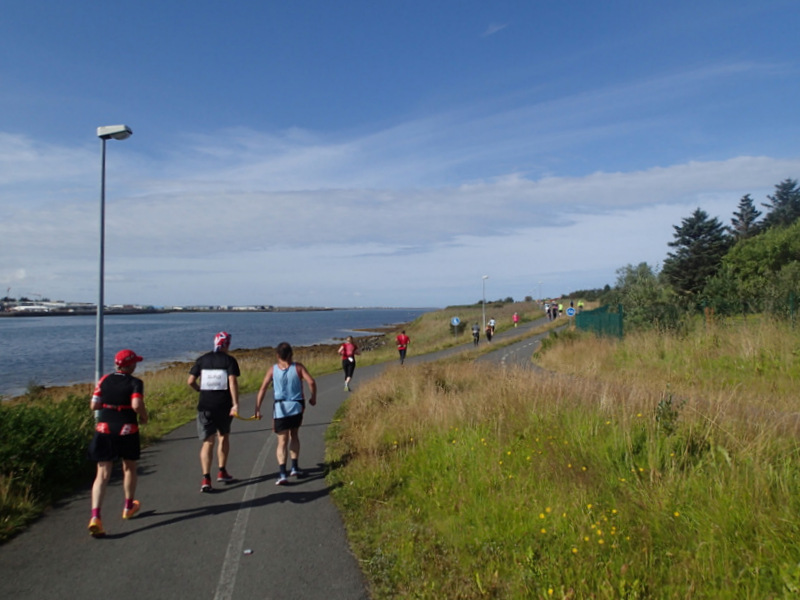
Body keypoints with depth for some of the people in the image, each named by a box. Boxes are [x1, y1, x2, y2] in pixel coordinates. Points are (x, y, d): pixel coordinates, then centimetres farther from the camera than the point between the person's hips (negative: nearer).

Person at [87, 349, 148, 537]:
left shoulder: (104, 380, 3)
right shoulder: (135, 383, -9)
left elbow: (94, 405, 1)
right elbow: (137, 405, -22)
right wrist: (144, 416, -3)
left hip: (104, 429, 2)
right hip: (127, 430, -2)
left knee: (103, 474, 1)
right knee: (129, 468, 20)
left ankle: (95, 516, -15)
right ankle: (128, 507, 36)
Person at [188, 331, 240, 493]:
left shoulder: (202, 359, 6)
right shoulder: (229, 360, -3)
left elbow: (190, 381, 4)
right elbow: (233, 381, -15)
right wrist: (235, 404, -17)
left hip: (205, 405, 1)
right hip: (224, 405, -1)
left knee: (208, 442, 3)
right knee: (223, 437, 20)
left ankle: (206, 479, -6)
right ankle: (222, 472, 27)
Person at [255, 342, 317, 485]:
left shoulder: (273, 369, -3)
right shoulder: (298, 367, -5)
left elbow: (263, 389, -8)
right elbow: (311, 382, -15)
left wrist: (257, 408, -5)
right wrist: (313, 398, 1)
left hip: (280, 408, 0)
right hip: (296, 407, 1)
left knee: (282, 441, 2)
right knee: (294, 436, 22)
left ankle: (282, 473, -11)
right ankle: (294, 467, 25)